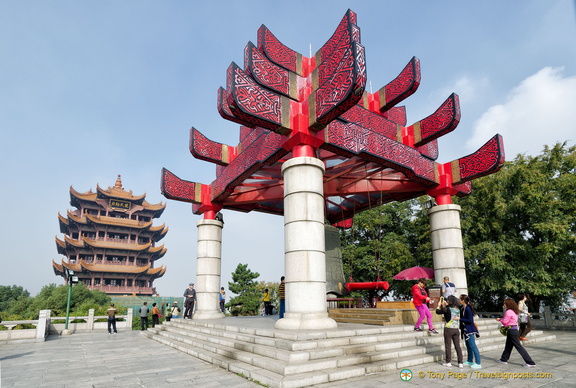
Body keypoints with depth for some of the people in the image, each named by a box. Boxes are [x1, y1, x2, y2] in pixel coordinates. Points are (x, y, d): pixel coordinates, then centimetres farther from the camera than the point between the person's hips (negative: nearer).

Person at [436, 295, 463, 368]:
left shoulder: (447, 309, -16)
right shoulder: (458, 309, 2)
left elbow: (438, 312, -7)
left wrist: (439, 306, 8)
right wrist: (445, 305, 23)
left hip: (448, 329, -5)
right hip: (456, 329, 5)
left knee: (448, 346, 5)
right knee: (457, 346, 8)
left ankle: (448, 362, 12)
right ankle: (460, 363, 7)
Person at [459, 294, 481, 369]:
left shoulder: (468, 309, -21)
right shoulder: (462, 308, 6)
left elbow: (470, 320, -22)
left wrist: (460, 319, -21)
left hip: (470, 330, -9)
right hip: (465, 329, 9)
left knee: (472, 346, -7)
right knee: (468, 346, 18)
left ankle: (478, 363, -2)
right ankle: (470, 361, 29)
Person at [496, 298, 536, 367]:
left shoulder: (508, 312, -19)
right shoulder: (514, 311, 12)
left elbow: (505, 321, -16)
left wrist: (499, 319, 1)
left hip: (512, 330, -10)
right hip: (514, 329, 10)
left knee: (518, 346, -5)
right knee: (508, 346, 18)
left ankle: (531, 363, -1)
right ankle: (504, 359, 29)